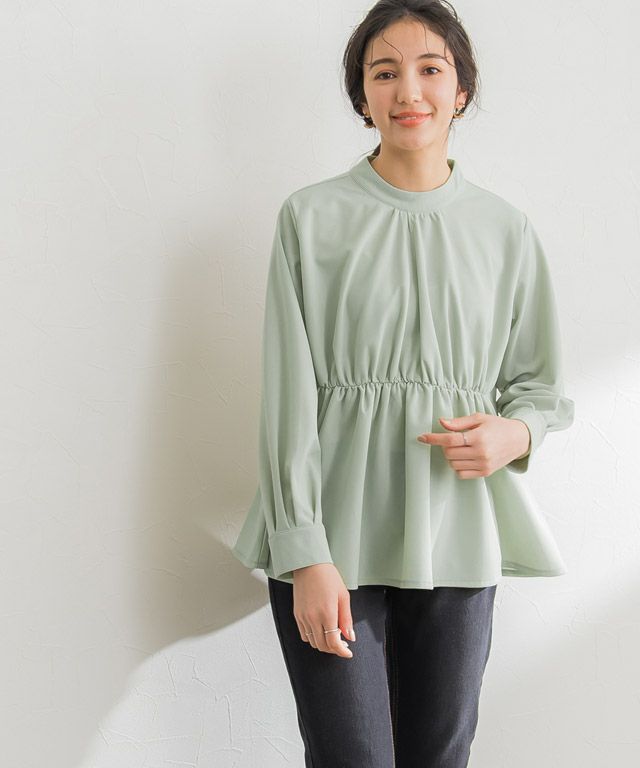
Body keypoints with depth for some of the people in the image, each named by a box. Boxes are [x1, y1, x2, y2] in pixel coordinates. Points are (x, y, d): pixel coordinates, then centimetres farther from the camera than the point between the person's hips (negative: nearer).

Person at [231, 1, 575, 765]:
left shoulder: (506, 230, 7)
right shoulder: (312, 217, 0)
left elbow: (539, 382, 15)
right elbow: (288, 395, -4)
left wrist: (515, 432, -9)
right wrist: (306, 555, -11)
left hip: (457, 541, 3)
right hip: (334, 539, -2)